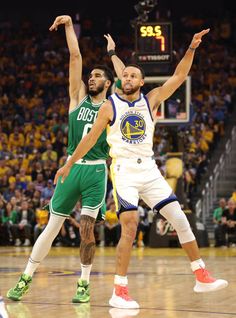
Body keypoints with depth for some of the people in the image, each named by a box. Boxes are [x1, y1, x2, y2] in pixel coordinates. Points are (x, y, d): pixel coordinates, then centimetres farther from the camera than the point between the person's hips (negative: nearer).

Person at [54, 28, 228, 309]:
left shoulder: (150, 100, 7)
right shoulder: (109, 106, 0)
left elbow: (178, 77, 2)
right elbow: (91, 138, 5)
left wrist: (191, 48, -8)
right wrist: (69, 164, 6)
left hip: (149, 170, 4)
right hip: (124, 171, -4)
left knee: (179, 218, 0)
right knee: (130, 227, -16)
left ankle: (201, 277, 8)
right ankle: (119, 291, -12)